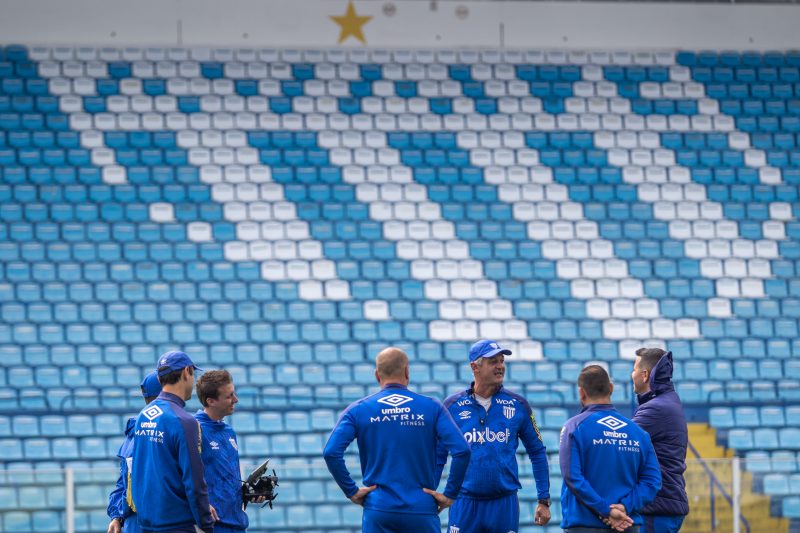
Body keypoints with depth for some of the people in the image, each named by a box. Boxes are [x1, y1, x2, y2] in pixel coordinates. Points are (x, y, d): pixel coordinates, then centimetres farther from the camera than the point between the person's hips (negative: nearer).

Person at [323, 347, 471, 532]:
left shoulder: (358, 410, 3)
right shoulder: (431, 407, 2)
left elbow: (331, 452, -8)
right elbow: (461, 450, -9)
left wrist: (351, 491, 0)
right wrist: (450, 494, 0)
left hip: (377, 511, 1)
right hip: (422, 510, -1)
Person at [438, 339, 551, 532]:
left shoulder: (517, 405, 4)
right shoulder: (453, 406, 1)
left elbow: (537, 453, 10)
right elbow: (438, 457, 6)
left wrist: (544, 500, 6)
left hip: (505, 503, 1)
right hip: (465, 502, -1)